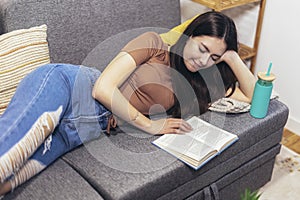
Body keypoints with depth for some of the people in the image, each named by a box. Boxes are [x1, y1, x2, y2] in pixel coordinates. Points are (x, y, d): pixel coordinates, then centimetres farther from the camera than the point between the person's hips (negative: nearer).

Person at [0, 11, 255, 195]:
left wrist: (232, 57, 2)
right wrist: (150, 125, -10)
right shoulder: (154, 43, -1)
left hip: (85, 129, 4)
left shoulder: (201, 80, 17)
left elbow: (253, 95, 15)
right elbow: (103, 88, -10)